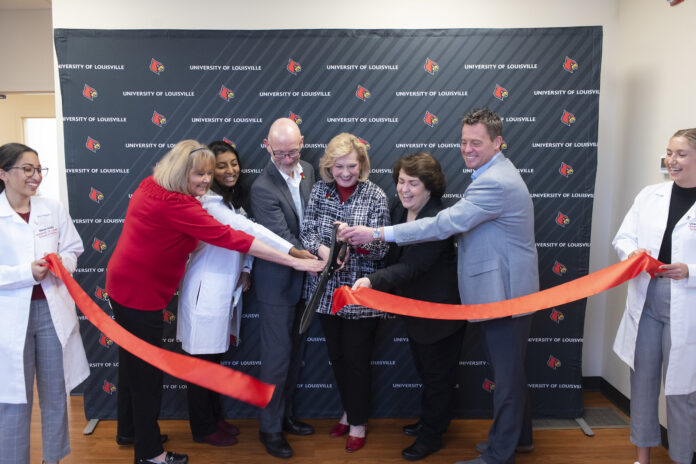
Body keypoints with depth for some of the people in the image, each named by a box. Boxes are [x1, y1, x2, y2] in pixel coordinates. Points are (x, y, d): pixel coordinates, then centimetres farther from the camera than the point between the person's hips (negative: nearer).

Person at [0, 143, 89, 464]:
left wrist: (61, 263, -11)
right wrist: (27, 272, -21)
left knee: (56, 394, 14)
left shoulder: (54, 210, 4)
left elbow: (73, 250, 10)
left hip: (53, 310, 4)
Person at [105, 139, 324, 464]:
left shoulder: (151, 186, 2)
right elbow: (230, 238, -31)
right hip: (140, 293, -10)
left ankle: (128, 429, 42)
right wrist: (295, 262, -30)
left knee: (132, 361, 23)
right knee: (147, 370, 3)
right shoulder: (175, 205, -27)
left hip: (124, 285, 10)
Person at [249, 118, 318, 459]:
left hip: (302, 279, 7)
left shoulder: (307, 171, 2)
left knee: (295, 353, 19)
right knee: (278, 356, 4)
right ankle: (270, 428, 24)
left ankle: (285, 415, 38)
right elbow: (283, 240, -24)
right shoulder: (263, 188, -21)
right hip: (277, 282, -7)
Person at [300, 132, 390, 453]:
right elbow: (307, 231, -3)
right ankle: (348, 411, 41)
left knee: (356, 359, 8)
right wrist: (322, 250, -23)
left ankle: (358, 423, 30)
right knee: (336, 356, 18)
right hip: (327, 290, 4)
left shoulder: (375, 196, -9)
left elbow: (381, 249, -11)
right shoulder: (320, 190, 0)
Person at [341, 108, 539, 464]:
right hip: (501, 290, 11)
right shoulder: (494, 173, 12)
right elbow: (459, 223, 16)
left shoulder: (495, 183, -23)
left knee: (507, 374, 4)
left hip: (506, 293, -11)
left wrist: (379, 233, -26)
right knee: (508, 369, 22)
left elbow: (444, 224, -28)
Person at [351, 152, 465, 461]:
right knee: (425, 370, 25)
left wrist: (372, 281, -49)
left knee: (437, 376, 13)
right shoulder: (398, 210, -3)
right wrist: (389, 295, 7)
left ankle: (431, 436, 33)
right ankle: (432, 420, 48)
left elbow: (411, 265, -37)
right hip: (413, 307, 8)